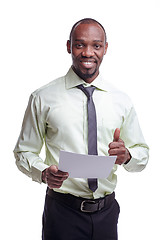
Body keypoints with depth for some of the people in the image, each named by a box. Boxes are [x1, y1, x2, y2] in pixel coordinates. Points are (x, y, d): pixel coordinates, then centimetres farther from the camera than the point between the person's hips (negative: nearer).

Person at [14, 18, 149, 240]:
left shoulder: (121, 101, 4)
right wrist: (44, 173, -19)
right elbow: (24, 152, 1)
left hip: (107, 212, 3)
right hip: (63, 211, -2)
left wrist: (127, 155, -14)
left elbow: (143, 154, 9)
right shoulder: (43, 98, -4)